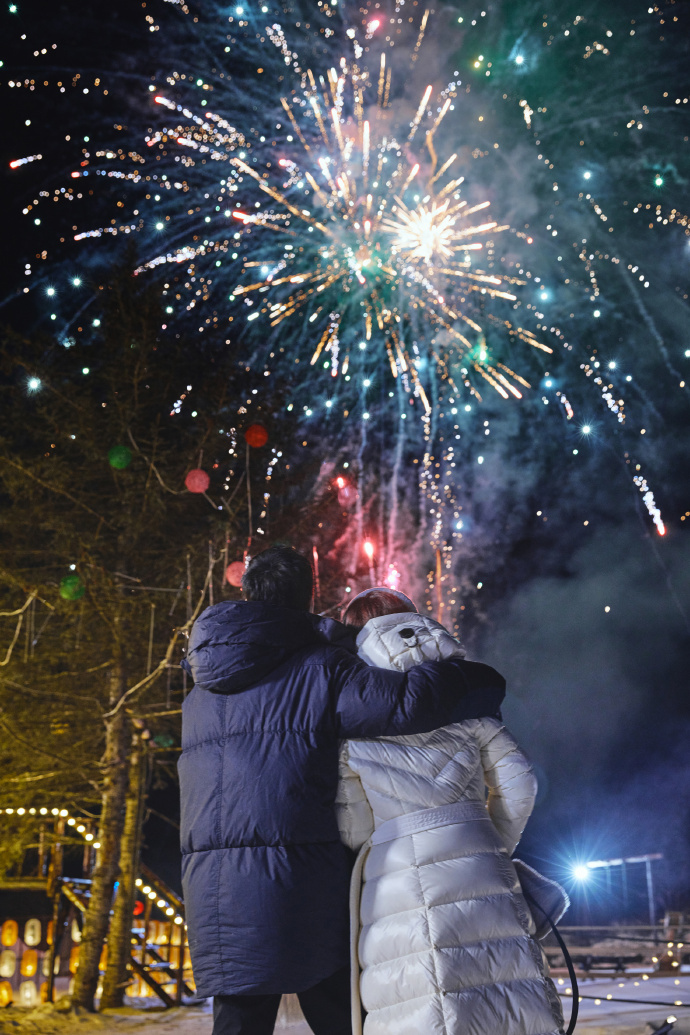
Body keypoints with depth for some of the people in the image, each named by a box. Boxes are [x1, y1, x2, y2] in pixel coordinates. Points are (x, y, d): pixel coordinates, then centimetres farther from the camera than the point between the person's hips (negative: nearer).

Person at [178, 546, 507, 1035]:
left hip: (212, 889, 5)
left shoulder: (201, 696, 18)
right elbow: (408, 701, -15)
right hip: (303, 880, -5)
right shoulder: (319, 668, -3)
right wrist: (480, 682, 3)